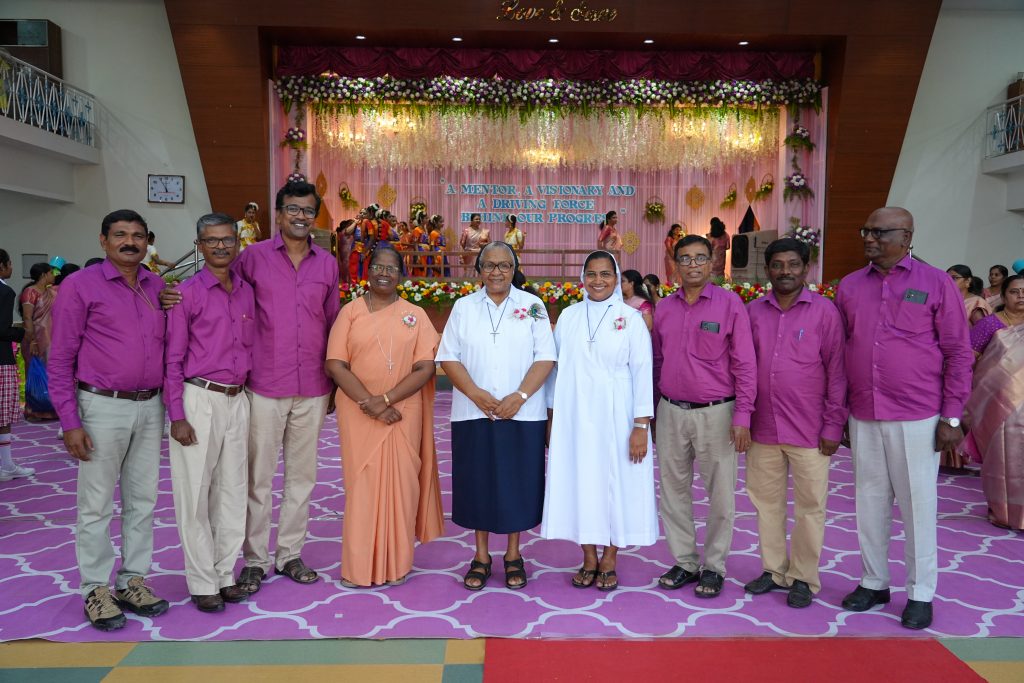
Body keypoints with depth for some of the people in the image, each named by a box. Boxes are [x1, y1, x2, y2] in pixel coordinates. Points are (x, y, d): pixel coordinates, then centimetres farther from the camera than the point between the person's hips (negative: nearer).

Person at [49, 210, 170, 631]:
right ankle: (96, 589, 16)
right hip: (103, 407, -5)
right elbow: (60, 358, -6)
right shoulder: (80, 286, -5)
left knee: (143, 500, 11)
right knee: (97, 504, 4)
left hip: (150, 407, 5)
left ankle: (133, 580, 23)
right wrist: (70, 422, -11)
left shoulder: (158, 287, 9)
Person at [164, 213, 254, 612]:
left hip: (237, 401, 5)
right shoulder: (186, 293, -6)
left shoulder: (246, 292, 9)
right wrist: (177, 415, -11)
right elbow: (172, 359, -7)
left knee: (232, 491, 11)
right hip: (199, 400, -5)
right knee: (195, 493, 3)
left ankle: (225, 574, 24)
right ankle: (202, 583, 15)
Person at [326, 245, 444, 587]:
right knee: (362, 485, 4)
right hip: (359, 414, -1)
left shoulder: (416, 315, 5)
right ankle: (359, 566, 15)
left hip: (404, 414, 1)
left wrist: (387, 399, -14)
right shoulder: (351, 311, 3)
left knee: (401, 484, 5)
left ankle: (397, 564, 19)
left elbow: (426, 368, -3)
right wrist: (369, 402, -14)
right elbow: (335, 365, -4)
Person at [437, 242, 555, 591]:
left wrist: (520, 396, -14)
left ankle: (513, 555, 23)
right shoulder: (464, 307, 7)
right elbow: (449, 357, 2)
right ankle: (481, 556, 22)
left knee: (518, 481, 6)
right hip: (474, 413, 1)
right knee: (477, 481, 7)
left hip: (523, 414, -1)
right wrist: (476, 394, -12)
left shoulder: (532, 306, 3)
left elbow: (544, 358, -2)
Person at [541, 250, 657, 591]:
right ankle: (589, 560, 23)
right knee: (579, 482, 8)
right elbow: (558, 367, 8)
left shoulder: (631, 318, -3)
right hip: (574, 416, 3)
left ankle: (609, 562, 21)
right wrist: (551, 416, 7)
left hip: (616, 418, -2)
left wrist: (641, 425, -11)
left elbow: (642, 371, -6)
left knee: (616, 483, 5)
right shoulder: (568, 316, 6)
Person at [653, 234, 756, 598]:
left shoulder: (730, 304, -5)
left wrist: (742, 417, -11)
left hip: (716, 413, -4)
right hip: (671, 413, 4)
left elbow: (744, 365, -7)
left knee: (720, 494, 5)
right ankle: (685, 562, 27)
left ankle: (714, 566, 22)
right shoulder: (663, 308, 7)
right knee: (673, 490, 11)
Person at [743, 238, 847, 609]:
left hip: (808, 430, -3)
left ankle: (804, 578, 22)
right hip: (762, 427, 4)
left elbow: (836, 370, -4)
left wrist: (833, 425, -7)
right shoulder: (754, 311, 6)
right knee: (766, 501, 13)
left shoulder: (824, 311, -4)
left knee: (809, 507, 6)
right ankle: (774, 569, 29)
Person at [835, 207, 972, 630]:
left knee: (917, 503, 6)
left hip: (916, 418, -3)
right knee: (870, 501, 12)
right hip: (863, 417, 3)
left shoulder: (936, 284, -2)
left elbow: (958, 354, -1)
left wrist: (951, 417, -5)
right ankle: (873, 583, 28)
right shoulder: (849, 286, 6)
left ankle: (921, 593, 22)